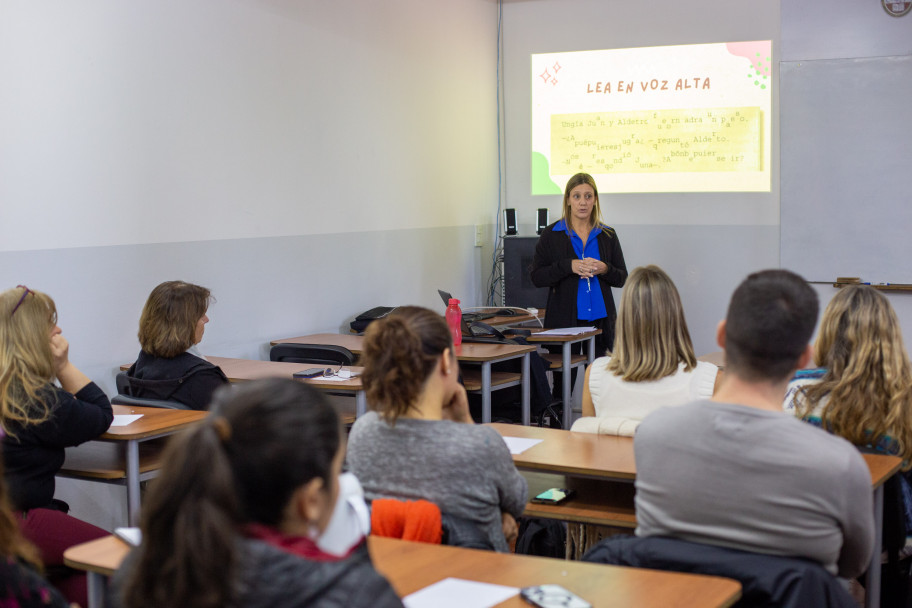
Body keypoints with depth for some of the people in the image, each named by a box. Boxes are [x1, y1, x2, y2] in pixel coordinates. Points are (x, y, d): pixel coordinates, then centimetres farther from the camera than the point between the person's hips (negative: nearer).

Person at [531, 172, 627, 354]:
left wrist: (604, 269, -11)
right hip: (564, 321, -2)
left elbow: (622, 279, 10)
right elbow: (537, 278, -3)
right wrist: (569, 266, -16)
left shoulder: (607, 235, 10)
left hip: (601, 320, 2)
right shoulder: (551, 235, 4)